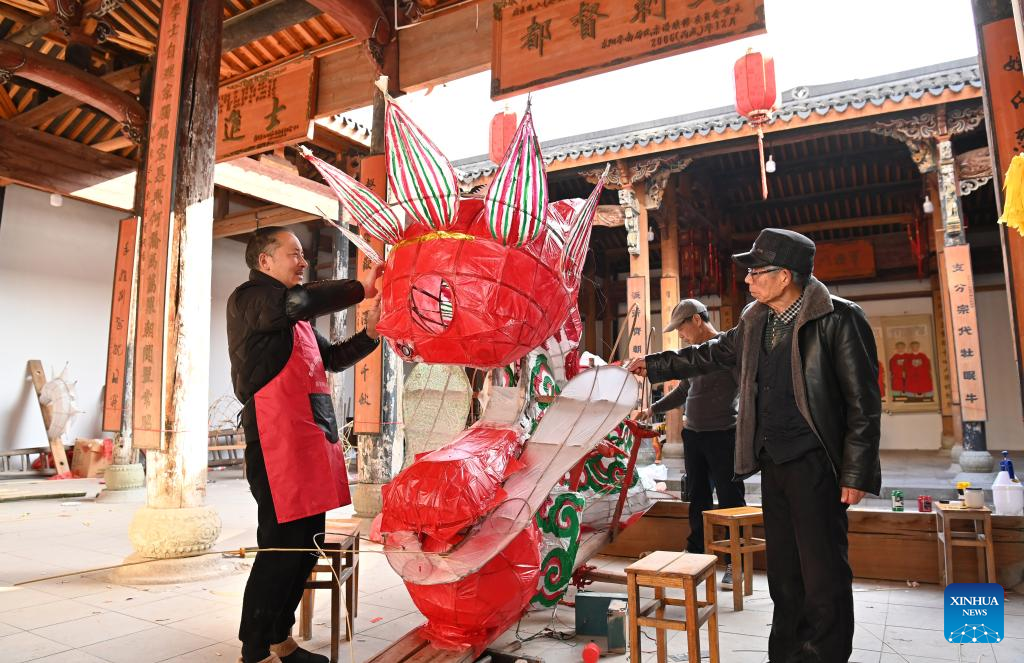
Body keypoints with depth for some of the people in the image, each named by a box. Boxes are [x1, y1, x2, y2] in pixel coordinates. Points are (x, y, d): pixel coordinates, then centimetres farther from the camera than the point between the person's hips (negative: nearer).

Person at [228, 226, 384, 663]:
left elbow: (332, 358, 27)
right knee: (282, 547, -6)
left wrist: (370, 333, 11)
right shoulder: (249, 298, -3)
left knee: (306, 545, 13)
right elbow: (298, 301, -25)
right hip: (277, 441, -9)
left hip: (312, 438, 9)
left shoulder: (296, 320, 25)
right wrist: (359, 288, -17)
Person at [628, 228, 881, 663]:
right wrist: (654, 366, 24)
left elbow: (863, 402, -11)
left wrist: (856, 473, -13)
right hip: (773, 463, 7)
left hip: (815, 464, -6)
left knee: (823, 575, -2)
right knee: (783, 573, 15)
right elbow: (711, 354, 23)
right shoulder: (755, 322, 9)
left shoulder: (839, 319, -11)